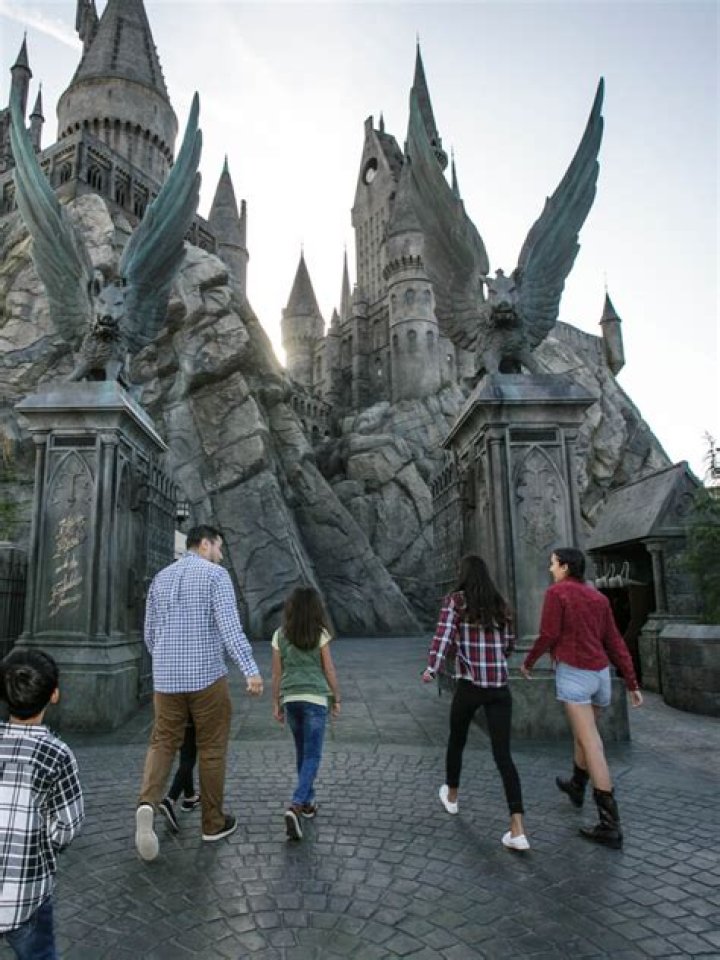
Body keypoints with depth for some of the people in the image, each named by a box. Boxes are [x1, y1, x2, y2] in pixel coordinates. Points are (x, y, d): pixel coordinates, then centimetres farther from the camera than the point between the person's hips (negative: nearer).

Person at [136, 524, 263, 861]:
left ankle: (147, 805, -12)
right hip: (207, 676, -4)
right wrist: (251, 670, -27)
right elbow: (230, 625, -23)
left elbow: (151, 635, 15)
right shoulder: (216, 575, -10)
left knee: (162, 745, 14)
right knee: (212, 748, 11)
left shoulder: (160, 579, 10)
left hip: (167, 679, 4)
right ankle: (213, 821, 22)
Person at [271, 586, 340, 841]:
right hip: (315, 698, -4)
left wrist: (276, 703, 13)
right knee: (312, 756, 2)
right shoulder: (320, 634, -7)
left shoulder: (280, 635, 0)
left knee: (302, 751, 20)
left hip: (290, 699, 4)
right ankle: (295, 806, -13)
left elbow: (276, 673, 4)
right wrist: (337, 698, 8)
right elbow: (329, 671, -3)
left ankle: (308, 802, 29)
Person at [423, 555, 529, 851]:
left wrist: (431, 669, -24)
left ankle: (451, 796, 43)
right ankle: (518, 828, -6)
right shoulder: (500, 604, 9)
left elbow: (443, 635, -18)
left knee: (456, 740, 21)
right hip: (500, 687, 3)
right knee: (503, 753, 3)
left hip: (469, 684, -3)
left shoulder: (455, 600, -3)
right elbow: (509, 643, 18)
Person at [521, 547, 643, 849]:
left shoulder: (556, 591, -9)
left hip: (572, 673, -7)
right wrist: (632, 683, 9)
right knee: (584, 731, 26)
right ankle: (577, 787, 46)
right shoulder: (598, 597, 11)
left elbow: (548, 636, -13)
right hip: (601, 674, 7)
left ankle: (610, 825, -7)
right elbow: (615, 643, 9)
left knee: (591, 744, -7)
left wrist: (528, 662, 4)